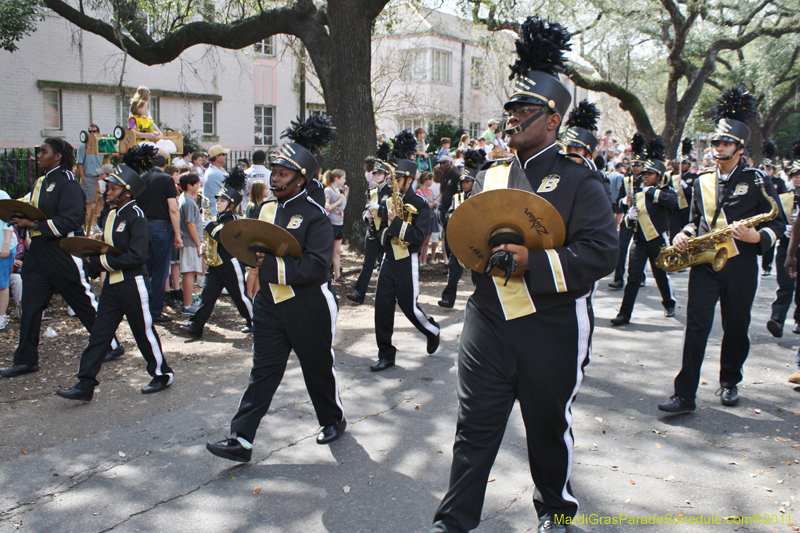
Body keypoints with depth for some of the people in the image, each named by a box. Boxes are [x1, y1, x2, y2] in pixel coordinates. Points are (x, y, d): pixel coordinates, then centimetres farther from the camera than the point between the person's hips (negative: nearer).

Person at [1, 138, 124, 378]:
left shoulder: (67, 182, -11)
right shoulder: (39, 183, 16)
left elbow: (70, 221, -20)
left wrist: (35, 225, -22)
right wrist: (22, 219, 2)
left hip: (64, 251, -8)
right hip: (39, 251, 8)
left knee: (85, 302, 1)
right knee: (30, 304, 5)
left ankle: (111, 346, 17)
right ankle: (26, 360, 13)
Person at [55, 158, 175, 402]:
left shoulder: (135, 216, -13)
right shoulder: (111, 215, 11)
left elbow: (137, 256, -22)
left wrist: (100, 261, -19)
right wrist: (94, 255, -1)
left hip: (133, 283, -8)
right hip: (112, 283, 8)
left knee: (144, 331, 4)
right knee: (99, 333, 5)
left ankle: (163, 374, 22)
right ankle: (85, 385, 8)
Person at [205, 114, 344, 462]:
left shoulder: (314, 215, -13)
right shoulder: (266, 209, 8)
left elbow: (317, 267, -22)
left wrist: (271, 265, -24)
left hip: (308, 308, -5)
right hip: (270, 304, 6)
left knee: (318, 368, 12)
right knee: (262, 371, 6)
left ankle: (334, 420, 36)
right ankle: (241, 440, 8)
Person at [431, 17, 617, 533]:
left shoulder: (579, 181, -5)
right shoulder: (489, 177, 9)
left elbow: (601, 253, -15)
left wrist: (532, 259, -25)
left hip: (552, 330, -3)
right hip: (488, 321, 3)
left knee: (550, 428, 15)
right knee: (474, 428, 7)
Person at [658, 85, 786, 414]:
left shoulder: (757, 181, 0)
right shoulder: (702, 183, 11)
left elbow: (778, 222, 2)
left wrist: (757, 237, -17)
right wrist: (684, 235, 1)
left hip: (740, 267, -2)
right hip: (704, 264, 2)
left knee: (736, 328, 10)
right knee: (696, 326, -6)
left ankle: (729, 383, 31)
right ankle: (685, 394, -7)